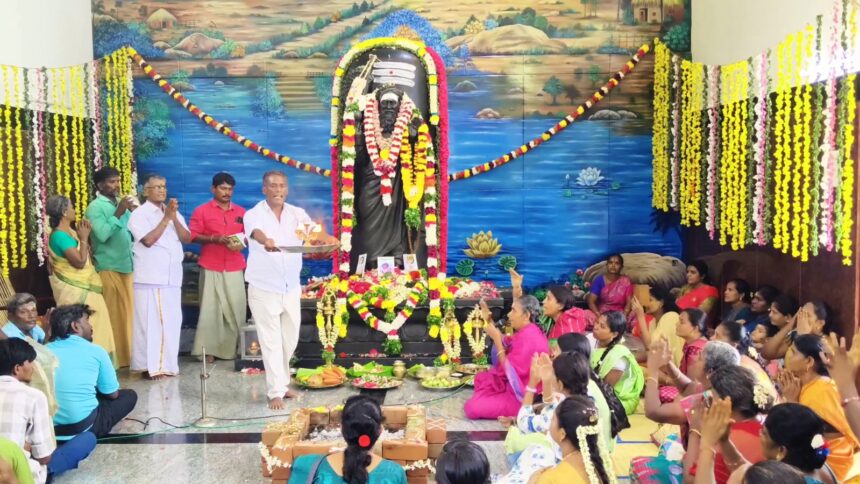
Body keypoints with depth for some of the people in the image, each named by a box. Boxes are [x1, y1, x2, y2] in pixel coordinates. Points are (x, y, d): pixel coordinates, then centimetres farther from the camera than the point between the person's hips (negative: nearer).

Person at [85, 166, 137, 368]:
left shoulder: (121, 203, 13)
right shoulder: (95, 206, -7)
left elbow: (134, 233, 10)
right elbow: (102, 235, -21)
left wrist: (135, 212, -4)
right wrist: (118, 213, -18)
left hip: (127, 265, 7)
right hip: (109, 268, -6)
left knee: (129, 312, 9)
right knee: (114, 314, -3)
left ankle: (127, 355, 17)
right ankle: (114, 358, 3)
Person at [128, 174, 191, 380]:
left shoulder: (173, 212, 14)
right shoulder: (139, 214, -3)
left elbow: (187, 238, 4)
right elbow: (148, 240, -16)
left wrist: (174, 218, -8)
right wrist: (166, 218, -12)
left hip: (172, 277, 6)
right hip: (150, 278, -5)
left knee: (171, 322, 8)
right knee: (151, 322, -4)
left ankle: (166, 364, 16)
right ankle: (151, 366, 1)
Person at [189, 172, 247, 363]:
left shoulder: (241, 212, 13)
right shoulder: (201, 211, 3)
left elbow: (248, 235, 17)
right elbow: (193, 236, -3)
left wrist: (242, 243, -5)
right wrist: (213, 239, -17)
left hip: (235, 268, 3)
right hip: (211, 268, -3)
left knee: (236, 308, 0)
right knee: (210, 309, -3)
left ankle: (233, 348, 8)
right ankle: (208, 350, 2)